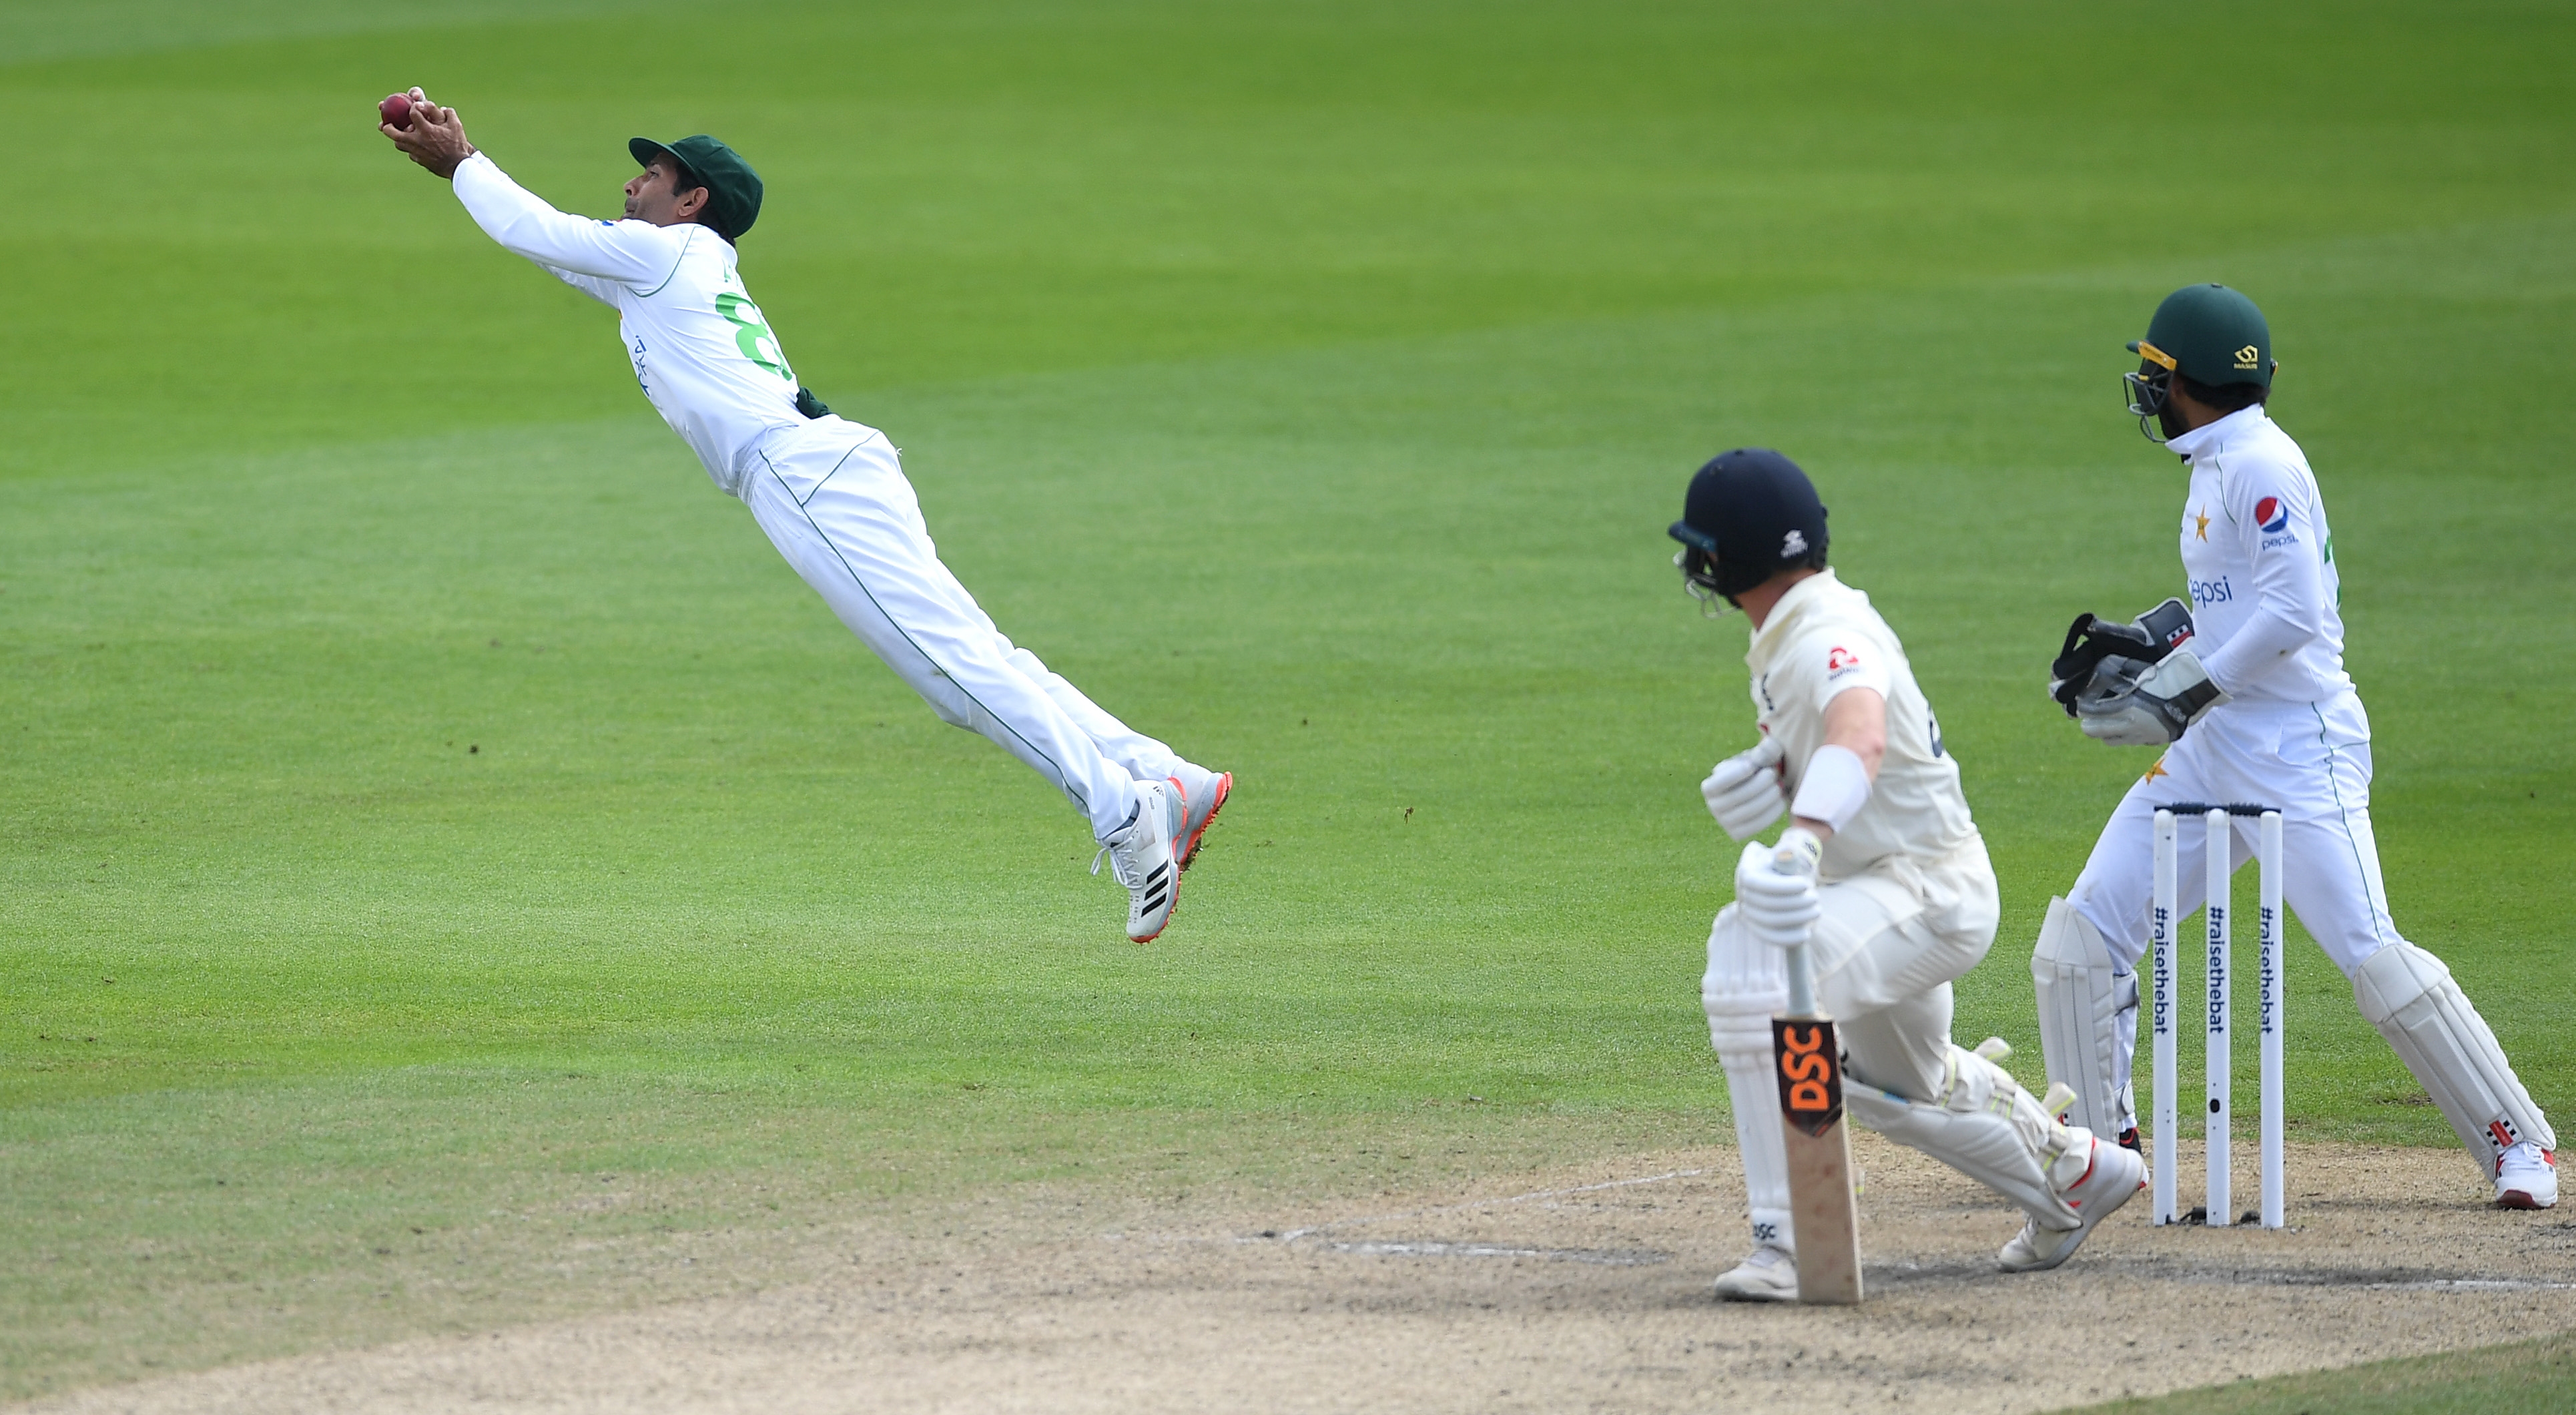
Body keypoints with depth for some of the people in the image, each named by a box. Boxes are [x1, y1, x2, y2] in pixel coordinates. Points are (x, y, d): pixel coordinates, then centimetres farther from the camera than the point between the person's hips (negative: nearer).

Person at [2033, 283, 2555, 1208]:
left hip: (2299, 749, -10)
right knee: (2083, 932, 5)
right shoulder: (2215, 465, 15)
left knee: (2372, 957, -14)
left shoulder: (2261, 465, -15)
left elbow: (2293, 612, -23)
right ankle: (2098, 1143, 15)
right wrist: (2147, 652, 13)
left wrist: (2184, 689, -19)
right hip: (2214, 748, 10)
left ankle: (2518, 1144, -5)